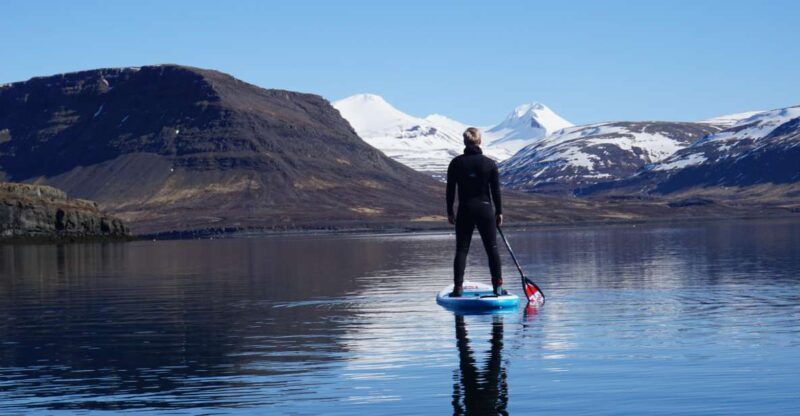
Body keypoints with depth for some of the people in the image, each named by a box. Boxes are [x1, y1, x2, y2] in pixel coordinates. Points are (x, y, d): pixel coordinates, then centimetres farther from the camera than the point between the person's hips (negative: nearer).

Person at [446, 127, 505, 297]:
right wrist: (499, 212, 8)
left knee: (461, 249, 4)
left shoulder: (456, 163, -2)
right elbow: (496, 190, 0)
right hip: (485, 210, 0)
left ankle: (458, 287, -4)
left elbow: (450, 189, 0)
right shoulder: (490, 163, -3)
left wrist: (450, 211, 9)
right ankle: (498, 287, 6)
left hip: (465, 211, 0)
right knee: (492, 249, 7)